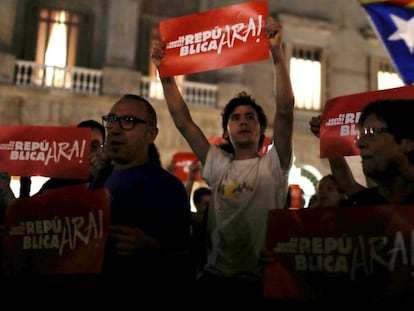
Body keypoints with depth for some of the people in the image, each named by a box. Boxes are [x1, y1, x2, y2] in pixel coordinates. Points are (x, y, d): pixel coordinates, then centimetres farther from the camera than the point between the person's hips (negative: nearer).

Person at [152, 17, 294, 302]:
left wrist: (277, 53, -19)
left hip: (259, 282, -3)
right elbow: (183, 121, 8)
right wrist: (166, 75, 3)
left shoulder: (273, 165, -1)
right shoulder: (218, 165, 9)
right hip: (214, 278, 3)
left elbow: (285, 110, -13)